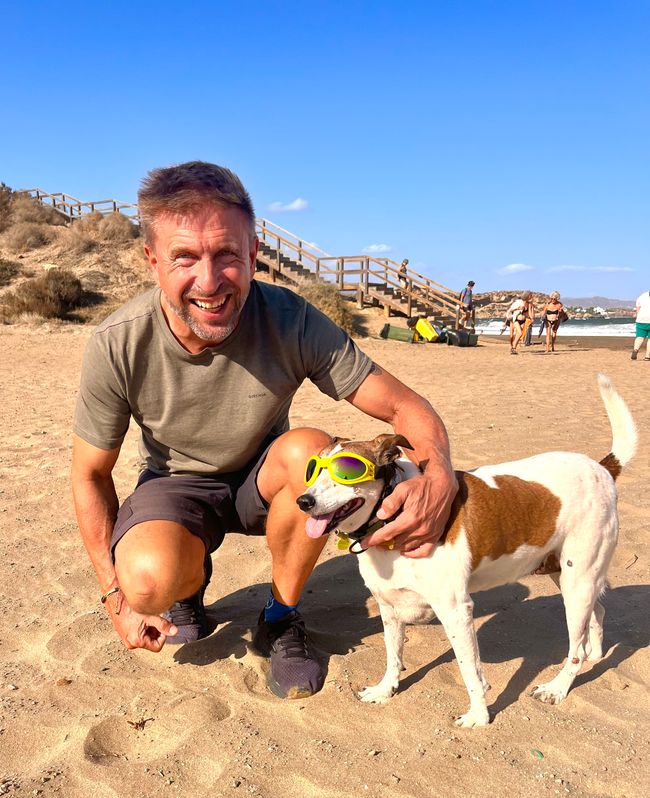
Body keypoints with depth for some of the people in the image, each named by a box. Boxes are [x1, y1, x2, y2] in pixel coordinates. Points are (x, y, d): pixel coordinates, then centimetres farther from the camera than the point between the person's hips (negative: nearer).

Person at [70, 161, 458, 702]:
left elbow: (406, 407, -22)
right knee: (150, 581, -33)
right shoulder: (117, 346, -25)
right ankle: (190, 583, 9)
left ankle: (281, 620, -6)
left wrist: (439, 477, -45)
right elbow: (91, 475, -10)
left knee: (311, 449, -34)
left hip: (262, 479, 1)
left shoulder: (292, 322, -26)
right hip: (177, 483, -1)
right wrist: (116, 598, -10)